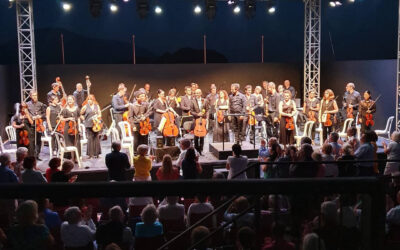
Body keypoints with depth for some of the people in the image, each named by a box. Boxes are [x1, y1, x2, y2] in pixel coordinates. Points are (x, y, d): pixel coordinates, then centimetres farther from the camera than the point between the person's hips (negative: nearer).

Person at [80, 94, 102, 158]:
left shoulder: (97, 106, 10)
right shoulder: (85, 107, 4)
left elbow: (100, 115, 8)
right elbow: (81, 114, 8)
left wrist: (97, 117, -11)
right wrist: (84, 119, 0)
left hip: (96, 124, 2)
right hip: (89, 125, -2)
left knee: (96, 138, 3)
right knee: (90, 138, -4)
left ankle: (96, 153, 11)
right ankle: (90, 154, 2)